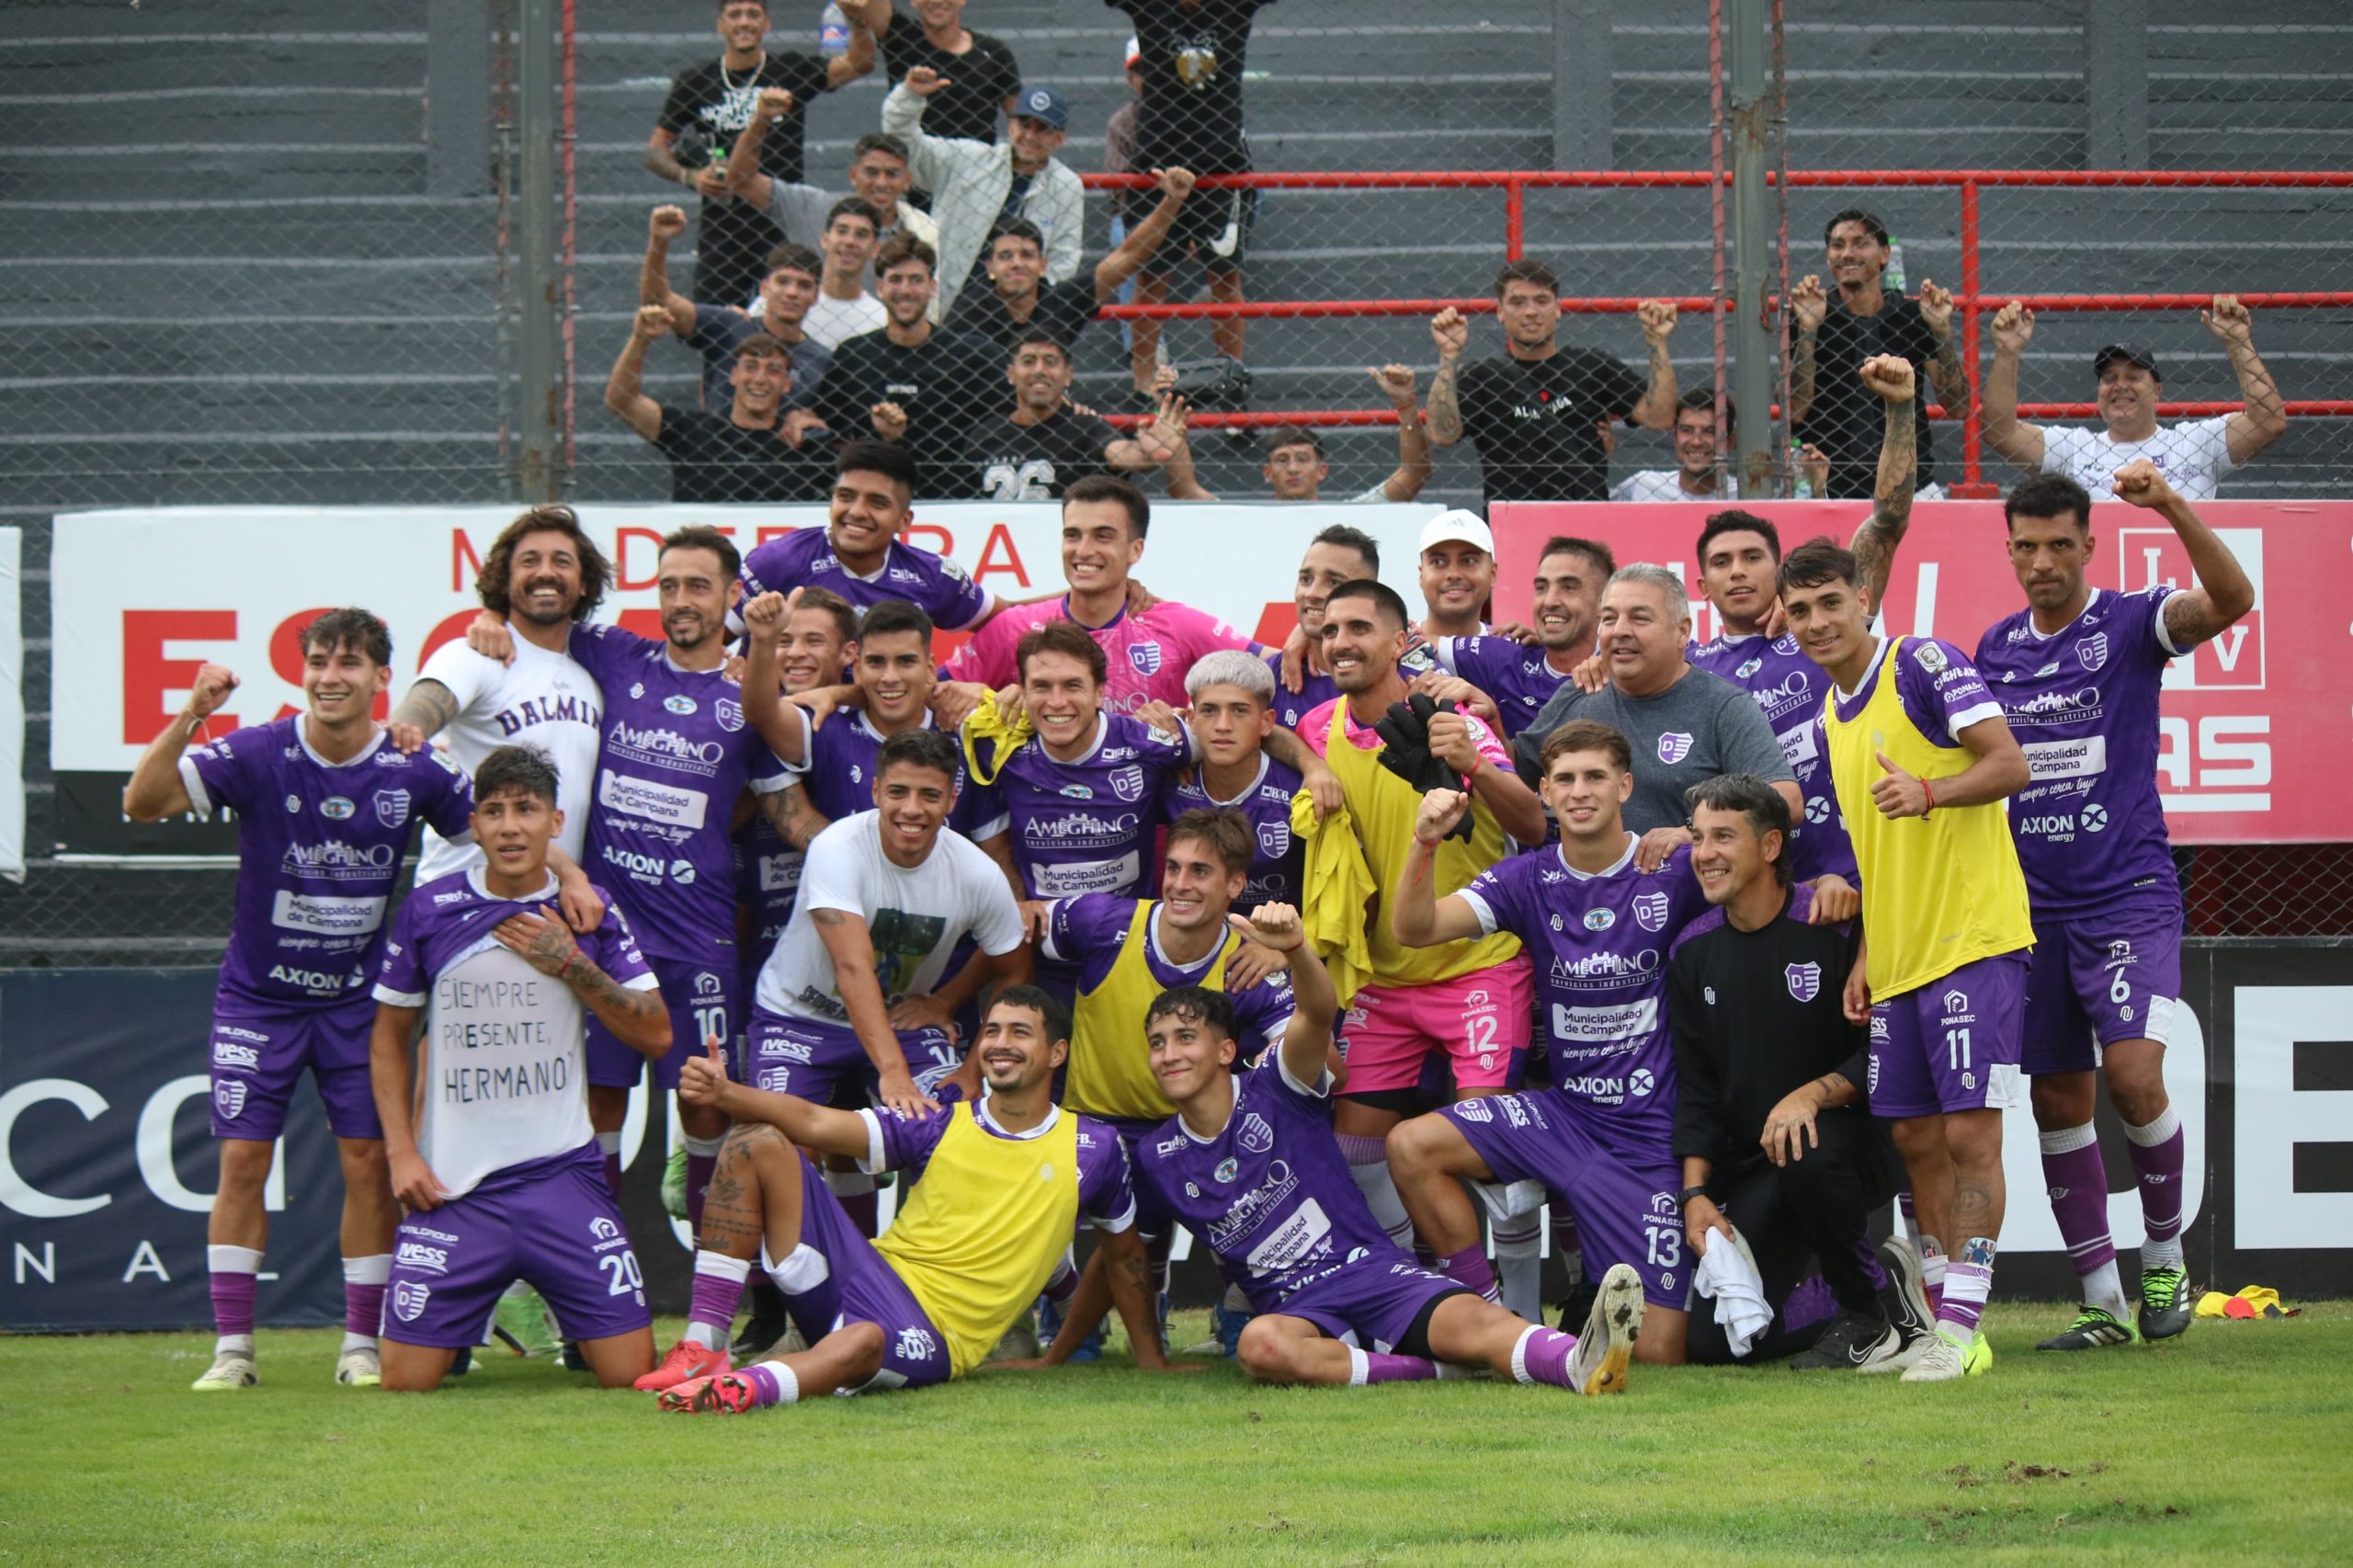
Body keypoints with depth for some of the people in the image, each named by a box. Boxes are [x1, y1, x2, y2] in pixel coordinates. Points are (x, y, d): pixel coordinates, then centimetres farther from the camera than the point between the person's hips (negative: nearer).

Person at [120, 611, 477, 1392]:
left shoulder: (414, 771, -8)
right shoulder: (257, 755, -15)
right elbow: (143, 803, -23)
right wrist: (190, 716, -36)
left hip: (359, 998, 1)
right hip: (258, 996, -1)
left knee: (369, 1160, -2)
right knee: (242, 1159, -5)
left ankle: (362, 1344, 8)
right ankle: (232, 1347, 1)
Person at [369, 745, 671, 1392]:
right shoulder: (428, 911, 2)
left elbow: (656, 1035, 2)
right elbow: (389, 1039, 12)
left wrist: (570, 964, -8)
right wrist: (401, 1152, 1)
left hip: (564, 1174, 0)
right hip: (452, 1186, 0)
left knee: (629, 1373, -8)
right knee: (406, 1381, -5)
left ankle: (574, 1328, 25)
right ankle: (475, 1308, 26)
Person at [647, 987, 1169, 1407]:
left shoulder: (1091, 1150, 5)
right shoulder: (940, 1126, 8)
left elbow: (1125, 1257, 19)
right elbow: (813, 1123, -3)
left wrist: (1155, 1365, 20)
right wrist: (724, 1093, -20)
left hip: (933, 1337, -4)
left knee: (866, 1341, -42)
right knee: (758, 1143, -12)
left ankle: (738, 1391, -65)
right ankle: (701, 1349, -21)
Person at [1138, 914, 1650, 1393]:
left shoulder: (1273, 1090, -2)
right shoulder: (1157, 1158, 7)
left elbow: (1319, 1013, -22)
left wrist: (1296, 947, -44)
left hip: (1370, 1269, -1)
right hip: (1292, 1307, 1)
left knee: (1469, 1319, -33)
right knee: (1261, 1345, -39)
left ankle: (1581, 1362, -62)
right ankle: (1431, 1368, -30)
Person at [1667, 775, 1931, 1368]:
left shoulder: (1835, 929, -10)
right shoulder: (1692, 952, 6)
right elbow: (1695, 1090, 9)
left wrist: (1814, 1094, -27)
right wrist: (1696, 1194, -3)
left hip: (1854, 1138, -5)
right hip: (1752, 1173, 5)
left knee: (1806, 1157, -42)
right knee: (1712, 1339, -11)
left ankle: (1874, 1306, -14)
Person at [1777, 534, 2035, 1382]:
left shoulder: (1925, 665, -7)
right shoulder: (1830, 722, 18)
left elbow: (2010, 765, -15)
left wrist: (1930, 790, -31)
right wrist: (1866, 954, 17)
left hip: (1974, 939, -8)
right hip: (1899, 961, 8)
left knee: (1969, 1131, -10)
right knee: (1916, 1137, 9)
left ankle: (1962, 1326, -10)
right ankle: (1940, 1323, 15)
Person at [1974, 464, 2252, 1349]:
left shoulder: (2130, 624, -4)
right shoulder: (1995, 648, 10)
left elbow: (2230, 598, -23)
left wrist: (2173, 509, -36)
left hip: (2129, 895, -5)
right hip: (2034, 905, 5)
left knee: (2133, 1075, -19)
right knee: (2058, 1102, 5)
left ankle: (2165, 1257, 2)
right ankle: (2103, 1302, 12)